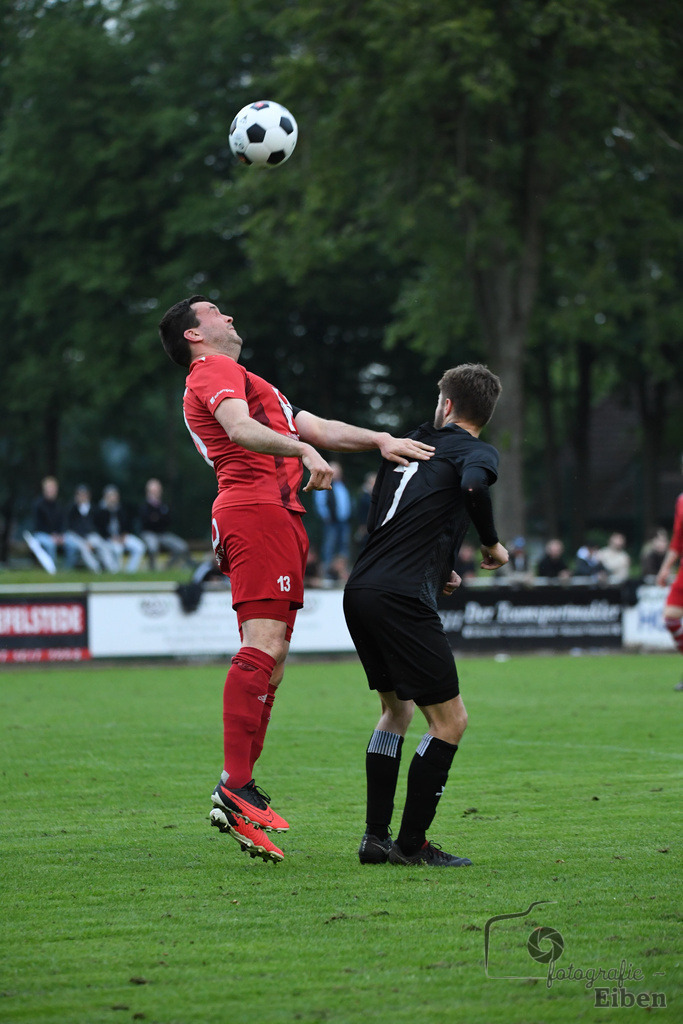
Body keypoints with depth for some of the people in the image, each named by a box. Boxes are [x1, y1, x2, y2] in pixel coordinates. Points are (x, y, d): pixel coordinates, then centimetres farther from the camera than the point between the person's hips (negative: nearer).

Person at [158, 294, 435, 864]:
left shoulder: (245, 382, 34)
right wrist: (304, 450, -31)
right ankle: (236, 788, -29)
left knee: (270, 659, 3)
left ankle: (238, 793, -2)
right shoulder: (214, 370, 3)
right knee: (265, 644, -21)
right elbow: (239, 428, -17)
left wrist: (380, 441, 14)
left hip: (281, 517, 10)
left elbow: (316, 427, 28)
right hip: (255, 508, -10)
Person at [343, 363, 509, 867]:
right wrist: (493, 545, -8)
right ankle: (411, 843, -1)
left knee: (397, 709, 23)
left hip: (359, 590, 8)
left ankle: (375, 836, 19)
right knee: (450, 719, 1)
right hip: (401, 599, -8)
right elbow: (473, 486, -24)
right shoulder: (477, 451, 1)